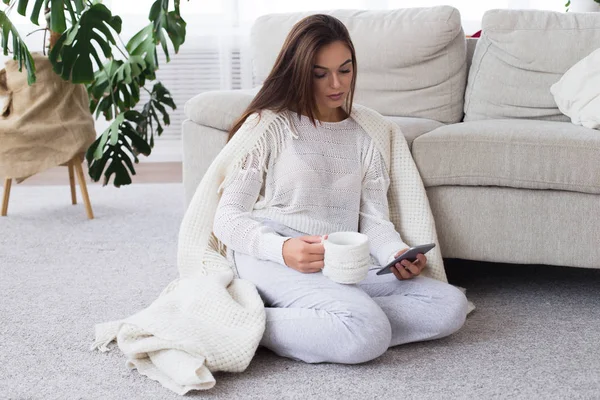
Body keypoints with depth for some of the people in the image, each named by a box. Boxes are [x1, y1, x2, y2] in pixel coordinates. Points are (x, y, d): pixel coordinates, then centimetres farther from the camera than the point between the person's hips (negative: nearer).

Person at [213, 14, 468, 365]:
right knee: (368, 333, -33)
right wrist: (282, 248, -22)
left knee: (450, 306, -17)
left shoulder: (363, 136, 18)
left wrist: (398, 254, -13)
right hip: (272, 258, -7)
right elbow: (227, 216, -2)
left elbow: (375, 220, 11)